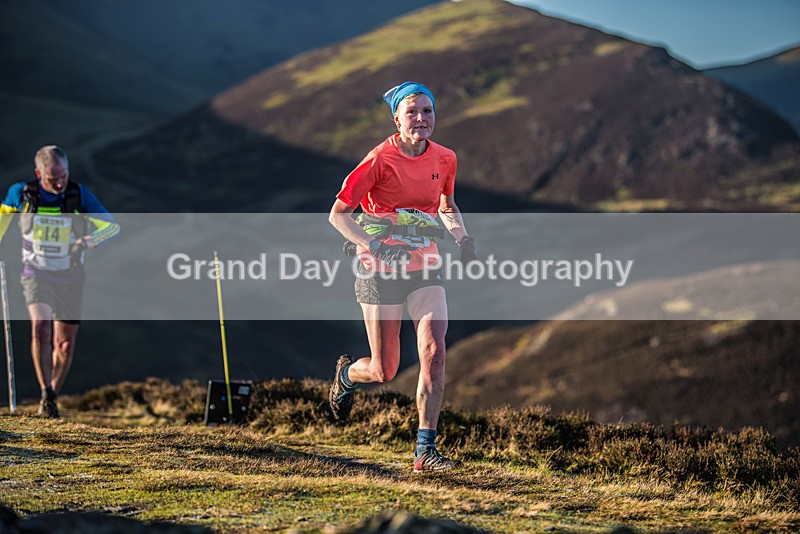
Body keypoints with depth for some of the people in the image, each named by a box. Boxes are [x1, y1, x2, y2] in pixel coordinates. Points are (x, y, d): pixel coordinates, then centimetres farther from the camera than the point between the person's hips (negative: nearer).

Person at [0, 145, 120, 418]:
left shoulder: (79, 195, -10)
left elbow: (113, 226, -11)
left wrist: (90, 239, -31)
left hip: (70, 277, 1)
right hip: (36, 273, -1)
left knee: (65, 343, 7)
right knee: (40, 328, -26)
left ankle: (51, 400, 26)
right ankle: (46, 393, -17)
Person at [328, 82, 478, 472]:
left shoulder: (444, 159, 2)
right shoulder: (380, 160, -14)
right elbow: (338, 215, -11)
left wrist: (462, 238, 2)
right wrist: (374, 247, -23)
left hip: (424, 268, 4)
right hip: (380, 271, -4)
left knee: (434, 353, -15)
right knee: (384, 372, 2)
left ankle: (425, 451, -8)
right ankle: (346, 374, 39)